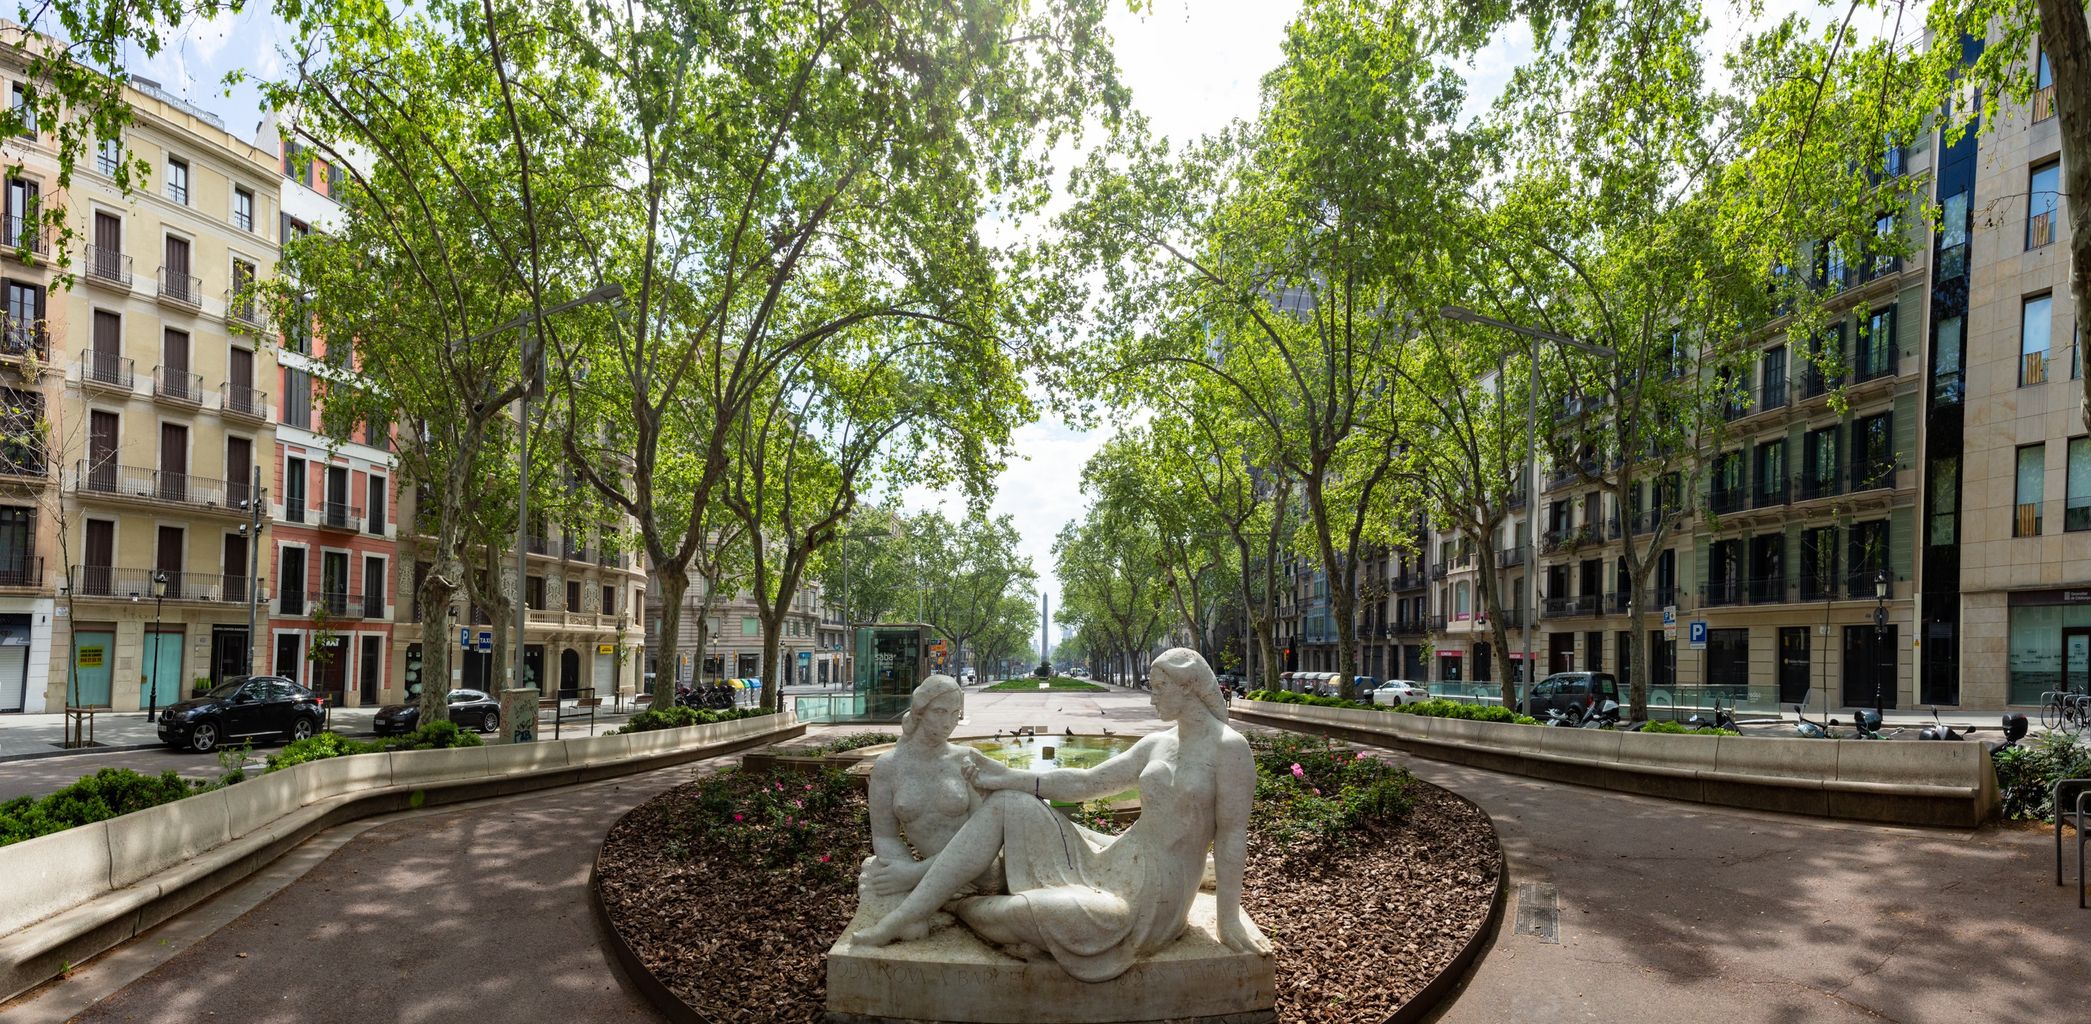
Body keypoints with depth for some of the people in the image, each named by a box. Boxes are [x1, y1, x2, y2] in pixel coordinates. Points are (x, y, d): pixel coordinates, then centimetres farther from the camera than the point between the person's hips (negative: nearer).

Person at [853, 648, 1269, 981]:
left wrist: (1229, 920, -12)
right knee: (1005, 804, -4)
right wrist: (1009, 777, 0)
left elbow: (1232, 836, -12)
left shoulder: (1228, 747, -11)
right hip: (1109, 865, 8)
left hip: (1153, 897, -8)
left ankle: (954, 907, 11)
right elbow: (1087, 782, 8)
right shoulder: (1156, 743, 10)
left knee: (1029, 912, -26)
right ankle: (910, 913, -7)